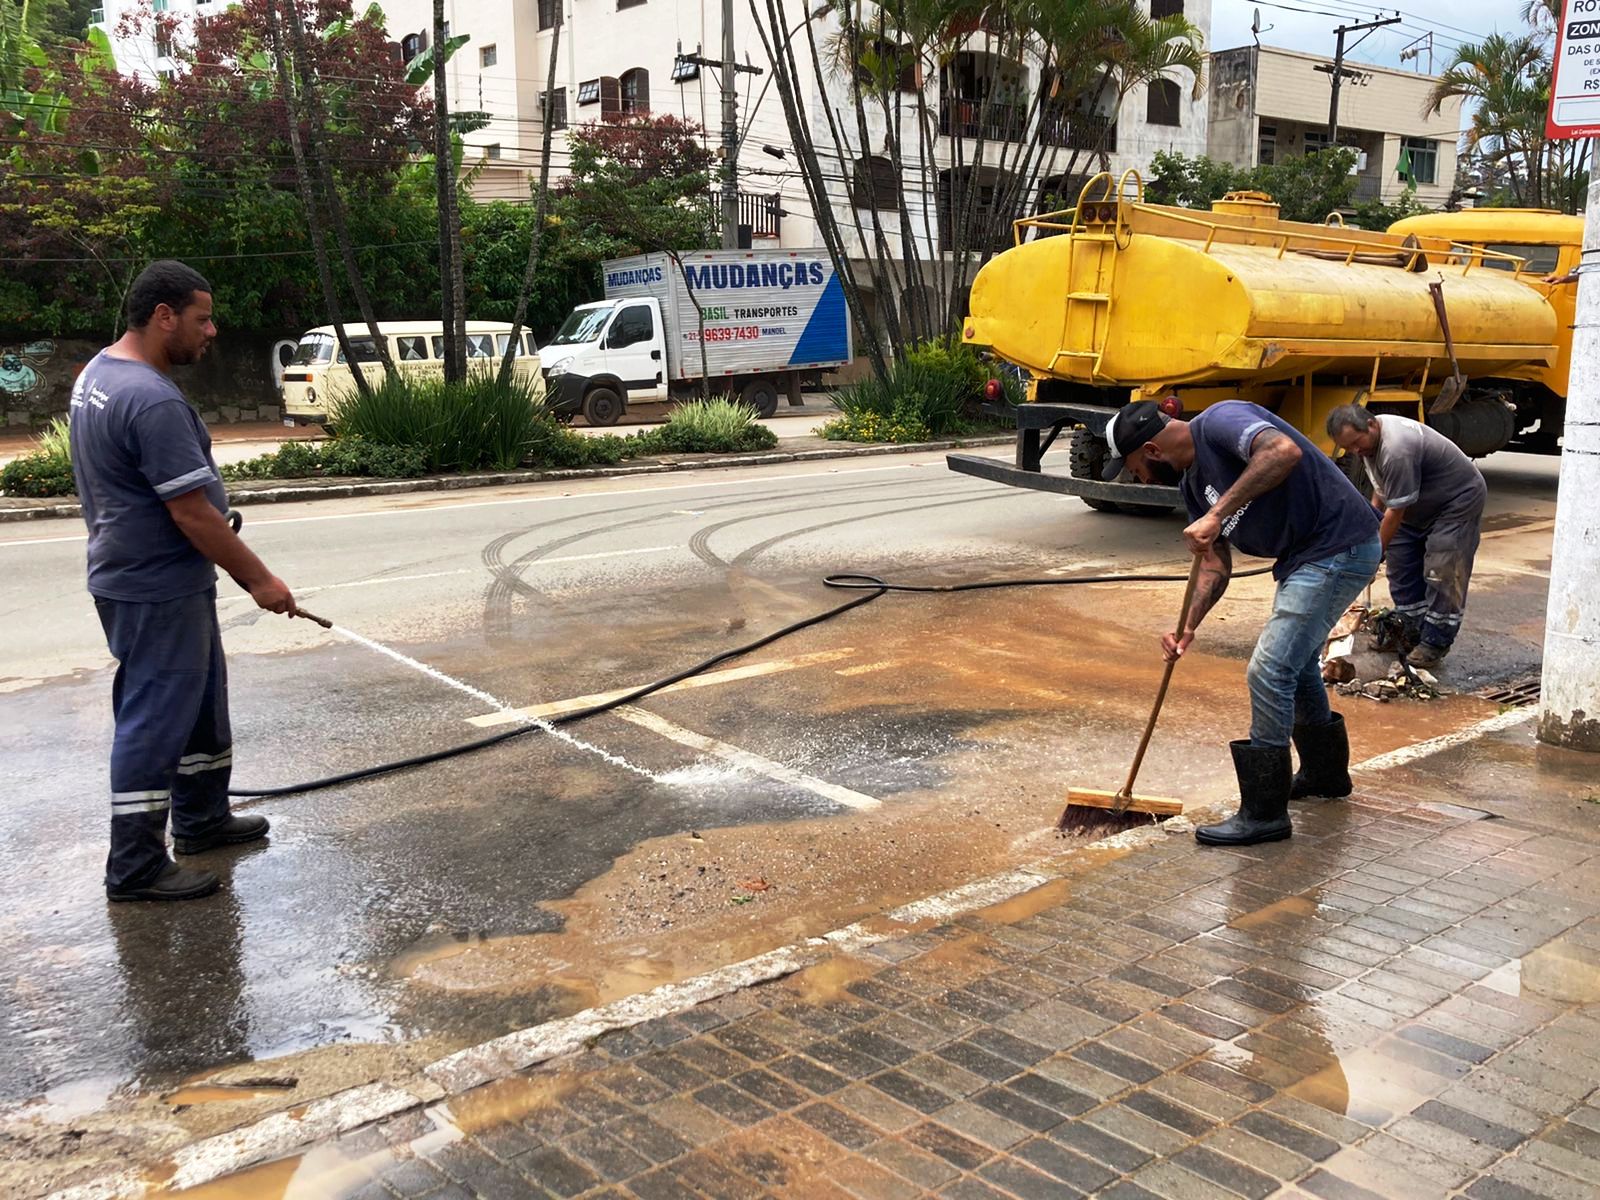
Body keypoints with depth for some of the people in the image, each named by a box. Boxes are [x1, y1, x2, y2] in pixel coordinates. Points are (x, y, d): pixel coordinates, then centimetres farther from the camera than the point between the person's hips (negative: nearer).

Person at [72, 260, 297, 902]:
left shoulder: (98, 372, 9)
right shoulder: (153, 401, -24)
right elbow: (192, 514, -24)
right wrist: (259, 579, -16)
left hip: (131, 577, 10)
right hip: (158, 591, -10)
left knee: (201, 702, 20)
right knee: (156, 720, -3)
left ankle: (202, 818, 33)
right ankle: (135, 867, 6)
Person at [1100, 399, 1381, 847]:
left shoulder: (1219, 422, -20)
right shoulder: (1192, 482, 9)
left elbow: (1285, 451, -39)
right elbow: (1216, 563, 10)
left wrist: (1217, 514, -39)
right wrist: (1189, 625, -4)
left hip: (1339, 549, -11)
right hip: (1305, 557, 11)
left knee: (1269, 671, -11)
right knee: (1296, 661, 26)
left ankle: (1264, 813, -2)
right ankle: (1325, 772, 47)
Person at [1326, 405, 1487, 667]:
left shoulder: (1396, 451, -36)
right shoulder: (1369, 438, -6)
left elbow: (1396, 511, -30)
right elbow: (1382, 483, 13)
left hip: (1458, 500, -10)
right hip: (1419, 505, 10)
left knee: (1441, 572, -13)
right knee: (1401, 565, 9)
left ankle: (1435, 643, -7)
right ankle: (1412, 633, 18)